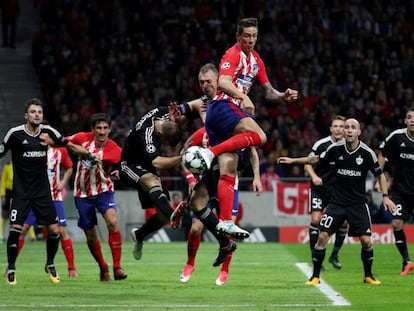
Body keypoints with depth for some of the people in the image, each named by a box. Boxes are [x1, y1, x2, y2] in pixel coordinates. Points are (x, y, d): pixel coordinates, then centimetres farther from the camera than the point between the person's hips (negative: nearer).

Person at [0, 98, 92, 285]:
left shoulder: (48, 132, 0)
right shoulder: (15, 133, -9)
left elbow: (69, 145, 12)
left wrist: (89, 155, 3)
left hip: (42, 191, 3)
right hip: (21, 191, -3)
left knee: (54, 230, -2)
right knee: (15, 229, -14)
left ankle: (50, 264, 22)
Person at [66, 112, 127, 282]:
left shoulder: (114, 150, -15)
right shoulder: (83, 138, -7)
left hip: (103, 190, -2)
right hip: (83, 193, 2)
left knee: (112, 222, -28)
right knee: (91, 236, 7)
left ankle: (117, 267, -23)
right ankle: (103, 267, 32)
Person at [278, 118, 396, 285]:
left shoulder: (367, 153, -10)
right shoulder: (335, 149, -6)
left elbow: (380, 174, 3)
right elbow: (317, 159, 13)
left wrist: (385, 196, -6)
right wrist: (293, 160, 12)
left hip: (358, 202, -1)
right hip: (337, 201, 1)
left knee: (366, 240, -8)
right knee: (322, 236, -10)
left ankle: (368, 276, 14)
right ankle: (315, 276, 2)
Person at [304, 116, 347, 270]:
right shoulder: (321, 144, -11)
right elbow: (308, 163, -4)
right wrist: (314, 176, -22)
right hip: (319, 187, -3)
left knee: (344, 221, -4)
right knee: (316, 219, -15)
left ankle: (334, 256, 16)